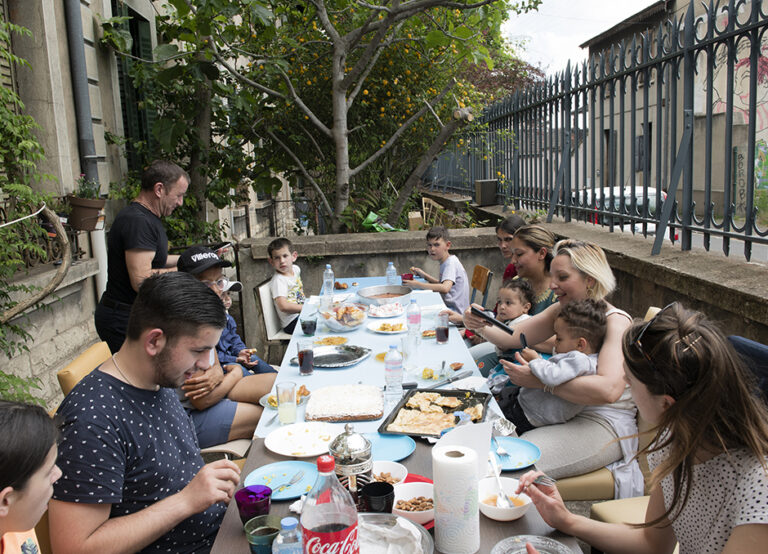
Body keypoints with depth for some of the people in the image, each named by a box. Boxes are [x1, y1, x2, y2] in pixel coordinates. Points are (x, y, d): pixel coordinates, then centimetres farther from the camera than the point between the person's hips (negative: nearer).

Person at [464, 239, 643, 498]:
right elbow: (512, 338, 7)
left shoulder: (615, 321, -17)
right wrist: (482, 326, -14)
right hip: (569, 413, 8)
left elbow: (609, 389, -33)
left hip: (606, 424, -8)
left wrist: (540, 380, -30)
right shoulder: (562, 310, 7)